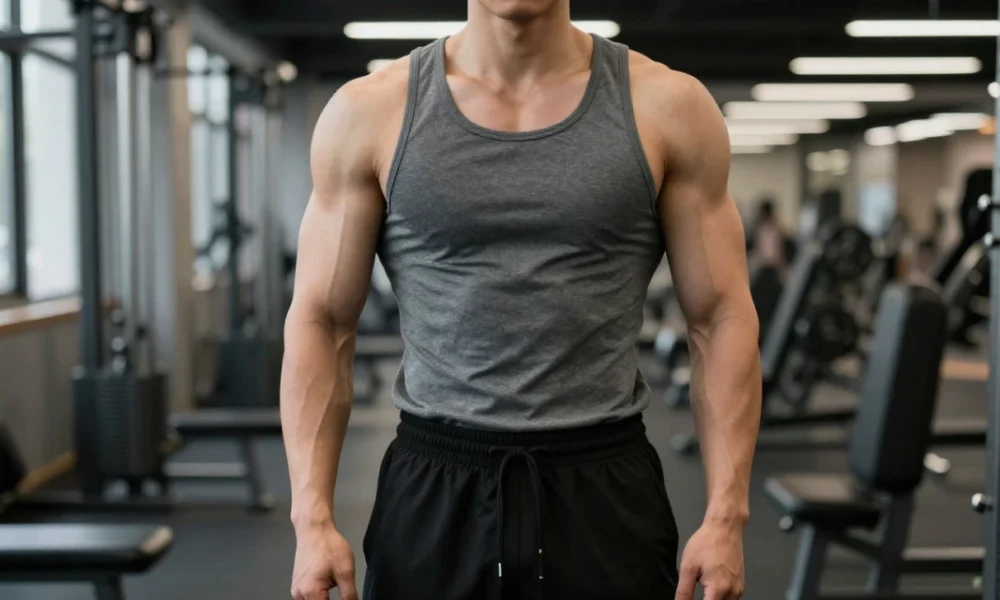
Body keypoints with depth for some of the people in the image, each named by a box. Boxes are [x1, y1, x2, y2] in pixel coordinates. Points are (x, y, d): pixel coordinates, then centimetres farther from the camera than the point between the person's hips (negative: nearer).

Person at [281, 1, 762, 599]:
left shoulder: (666, 106, -2)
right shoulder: (370, 112, -1)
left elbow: (721, 316, -2)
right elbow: (322, 320, 0)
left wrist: (726, 513, -8)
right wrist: (313, 515, -7)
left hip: (604, 491, 0)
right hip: (433, 492, 1)